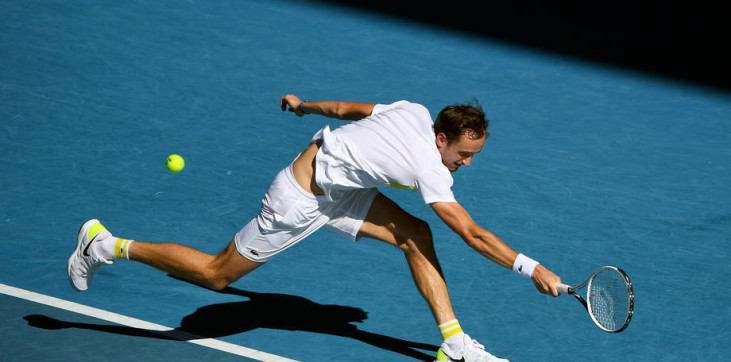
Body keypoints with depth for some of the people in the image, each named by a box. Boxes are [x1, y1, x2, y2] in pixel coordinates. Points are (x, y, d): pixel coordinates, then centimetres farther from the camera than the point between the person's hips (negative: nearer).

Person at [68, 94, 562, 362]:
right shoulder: (429, 168, -30)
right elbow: (473, 235, -29)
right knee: (216, 275, 6)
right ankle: (105, 246, 18)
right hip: (302, 202, -9)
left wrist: (307, 106, 26)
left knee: (415, 235, -2)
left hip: (337, 187, 9)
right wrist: (533, 270, -25)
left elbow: (347, 108, 9)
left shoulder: (414, 112, -7)